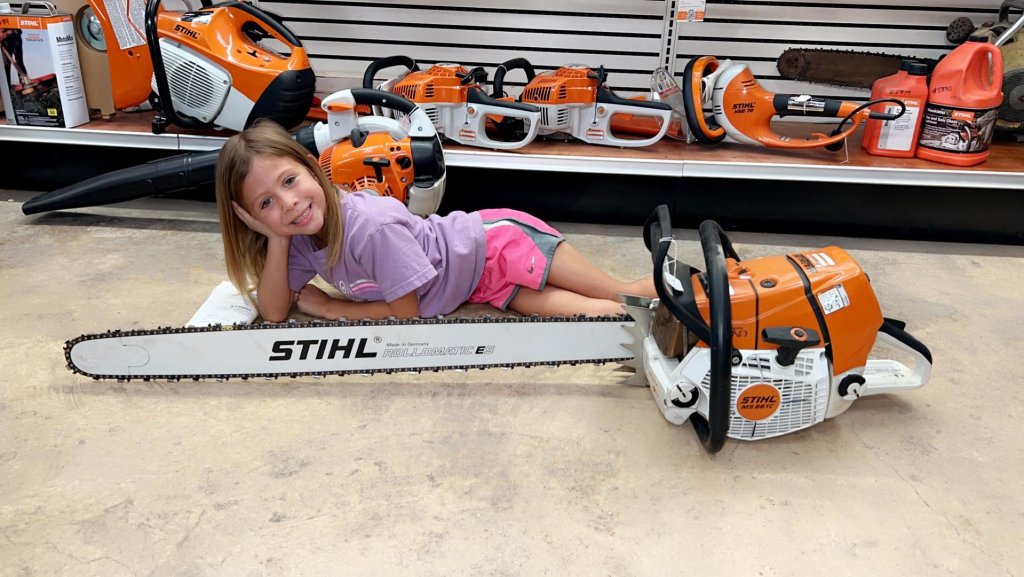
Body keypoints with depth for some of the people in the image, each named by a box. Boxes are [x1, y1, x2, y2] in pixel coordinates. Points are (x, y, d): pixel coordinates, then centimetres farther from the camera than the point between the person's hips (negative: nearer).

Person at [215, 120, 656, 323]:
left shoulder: (374, 226, -32)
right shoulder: (302, 239, -9)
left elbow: (407, 313, -22)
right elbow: (274, 314, -10)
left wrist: (328, 307, -13)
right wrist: (276, 239, -22)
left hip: (498, 245, -6)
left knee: (619, 299, 1)